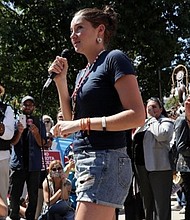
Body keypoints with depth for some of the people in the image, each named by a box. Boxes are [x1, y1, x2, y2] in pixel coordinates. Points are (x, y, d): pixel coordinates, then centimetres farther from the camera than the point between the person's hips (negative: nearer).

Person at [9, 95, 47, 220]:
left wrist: (35, 133, -16)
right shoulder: (16, 121, 8)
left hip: (34, 164, 1)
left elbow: (42, 144, 3)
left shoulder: (39, 123, 10)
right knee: (15, 194, -1)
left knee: (33, 195, 2)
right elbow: (13, 142, 0)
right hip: (18, 163, -1)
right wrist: (19, 131, -20)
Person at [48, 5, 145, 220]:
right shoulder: (83, 73, 18)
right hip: (85, 162, 9)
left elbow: (137, 115, -17)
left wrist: (83, 123, -19)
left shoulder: (115, 59, -7)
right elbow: (70, 119, 18)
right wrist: (60, 80, 9)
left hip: (105, 162, -9)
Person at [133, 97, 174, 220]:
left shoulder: (166, 122, -1)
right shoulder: (143, 124, 19)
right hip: (141, 167, 7)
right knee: (147, 204, 14)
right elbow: (134, 141, 24)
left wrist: (152, 118, -11)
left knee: (161, 205, -6)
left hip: (159, 168, -7)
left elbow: (161, 134, -22)